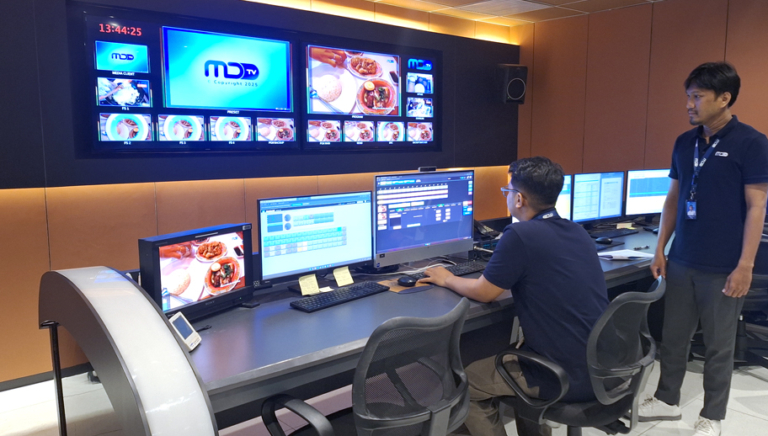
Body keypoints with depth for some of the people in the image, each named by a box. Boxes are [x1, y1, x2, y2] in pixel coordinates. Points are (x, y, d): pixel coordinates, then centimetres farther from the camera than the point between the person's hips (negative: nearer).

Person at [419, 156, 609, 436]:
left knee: (467, 381, 11)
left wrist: (446, 279, 11)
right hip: (600, 368, 8)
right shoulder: (577, 232, 5)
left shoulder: (520, 235, -18)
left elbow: (482, 292, -7)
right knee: (515, 356, 32)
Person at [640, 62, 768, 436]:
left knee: (718, 345, 9)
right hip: (681, 261, 5)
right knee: (673, 335, 15)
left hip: (722, 267, -5)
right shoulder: (684, 143, 7)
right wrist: (660, 248, 9)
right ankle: (667, 400, 33)